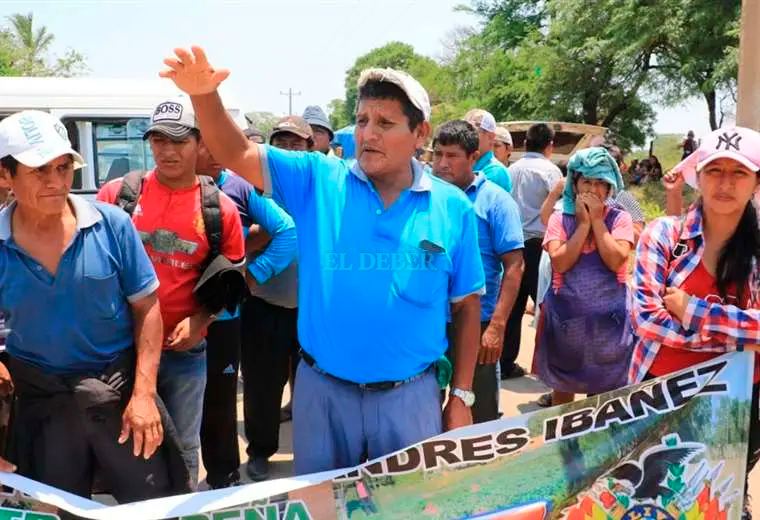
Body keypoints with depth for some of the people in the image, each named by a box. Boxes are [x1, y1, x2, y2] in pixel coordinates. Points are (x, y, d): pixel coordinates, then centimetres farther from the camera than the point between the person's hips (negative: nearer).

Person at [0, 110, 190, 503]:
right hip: (40, 398, 1)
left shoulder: (112, 225, -11)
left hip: (120, 388, -1)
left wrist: (143, 392, -12)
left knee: (155, 504, 11)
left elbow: (146, 308, -7)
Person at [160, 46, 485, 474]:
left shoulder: (453, 208, -3)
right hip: (322, 390, 1)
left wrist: (462, 397, 1)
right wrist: (206, 96, -31)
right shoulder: (318, 182, -3)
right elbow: (239, 156, -11)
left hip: (411, 396, 0)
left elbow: (467, 306, 2)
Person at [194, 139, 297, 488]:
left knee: (220, 400, 14)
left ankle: (223, 475, 32)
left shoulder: (242, 188, -2)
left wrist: (253, 274, -10)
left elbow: (287, 231, -5)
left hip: (223, 315, 0)